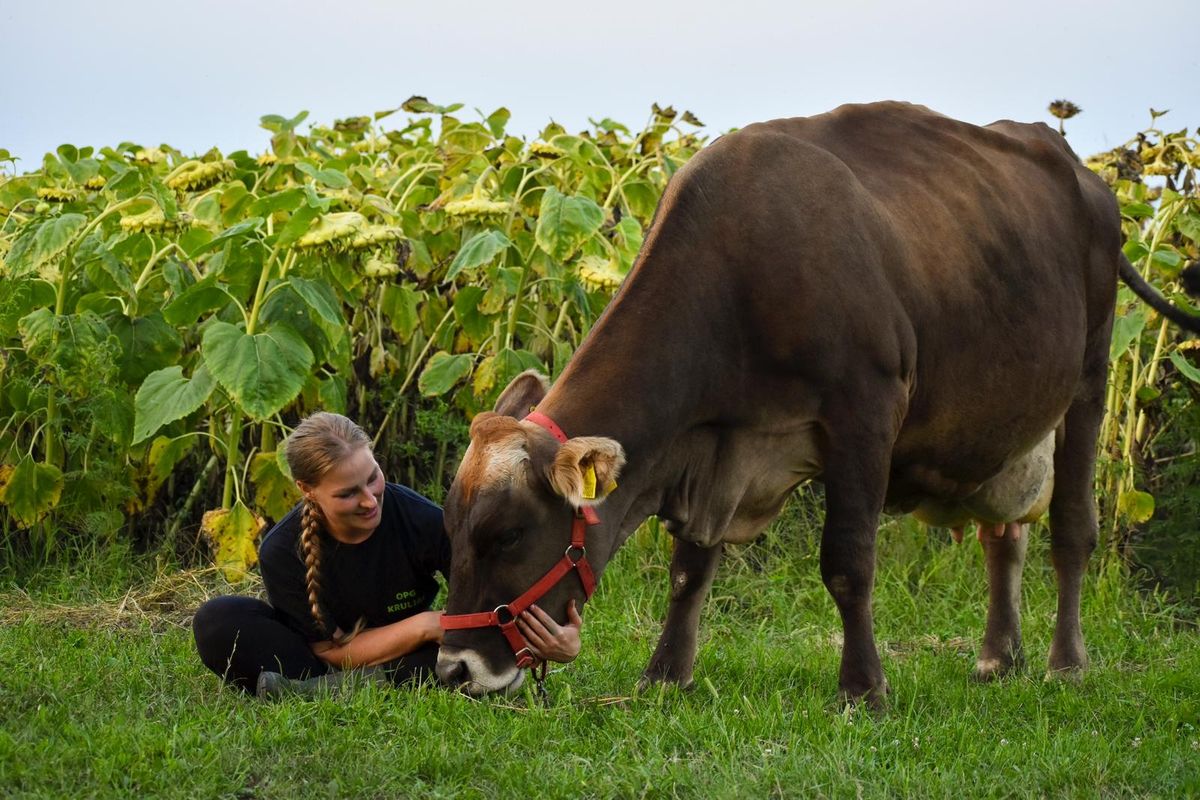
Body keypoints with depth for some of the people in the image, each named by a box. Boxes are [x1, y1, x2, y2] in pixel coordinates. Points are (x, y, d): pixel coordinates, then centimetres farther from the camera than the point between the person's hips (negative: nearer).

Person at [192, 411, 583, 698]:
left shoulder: (420, 519, -22)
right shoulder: (282, 552, -20)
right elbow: (328, 648, -19)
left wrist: (558, 639, -41)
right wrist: (424, 626, -31)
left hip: (408, 658, 0)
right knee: (216, 621, -24)